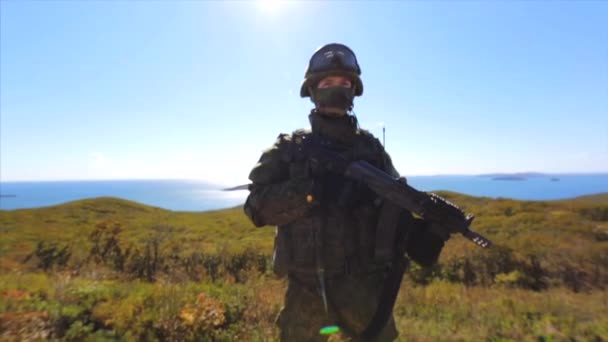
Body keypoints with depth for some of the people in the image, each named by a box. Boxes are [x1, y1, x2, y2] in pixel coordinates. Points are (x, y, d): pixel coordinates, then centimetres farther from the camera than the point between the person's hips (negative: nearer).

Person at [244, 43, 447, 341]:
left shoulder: (371, 146, 5)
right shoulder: (289, 148, 0)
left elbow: (396, 207, 2)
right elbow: (256, 205, -10)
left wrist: (427, 230, -18)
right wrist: (314, 191, -23)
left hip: (366, 287, 2)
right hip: (307, 290, -1)